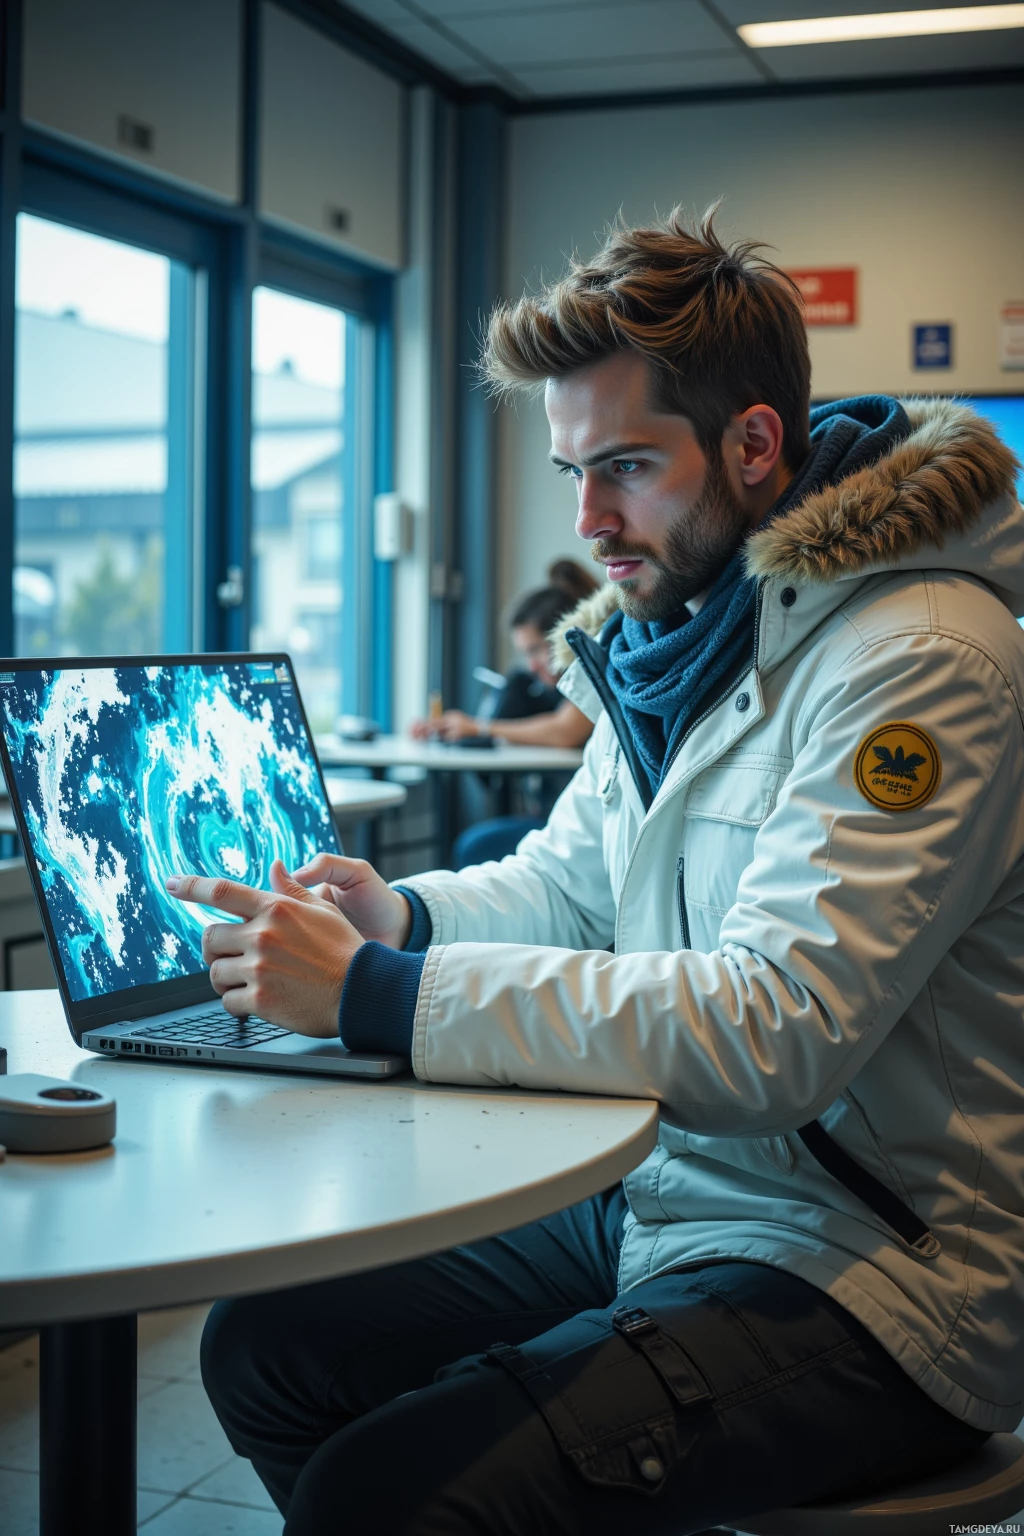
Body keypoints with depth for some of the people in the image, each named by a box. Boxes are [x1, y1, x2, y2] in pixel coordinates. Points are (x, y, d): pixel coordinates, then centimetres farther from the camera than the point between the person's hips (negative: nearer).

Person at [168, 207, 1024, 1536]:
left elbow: (776, 1030, -29)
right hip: (655, 1201, 9)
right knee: (264, 1345, 3)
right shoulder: (678, 635, 11)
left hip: (866, 1267, -9)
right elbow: (568, 882, 21)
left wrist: (381, 994, -28)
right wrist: (406, 916, -2)